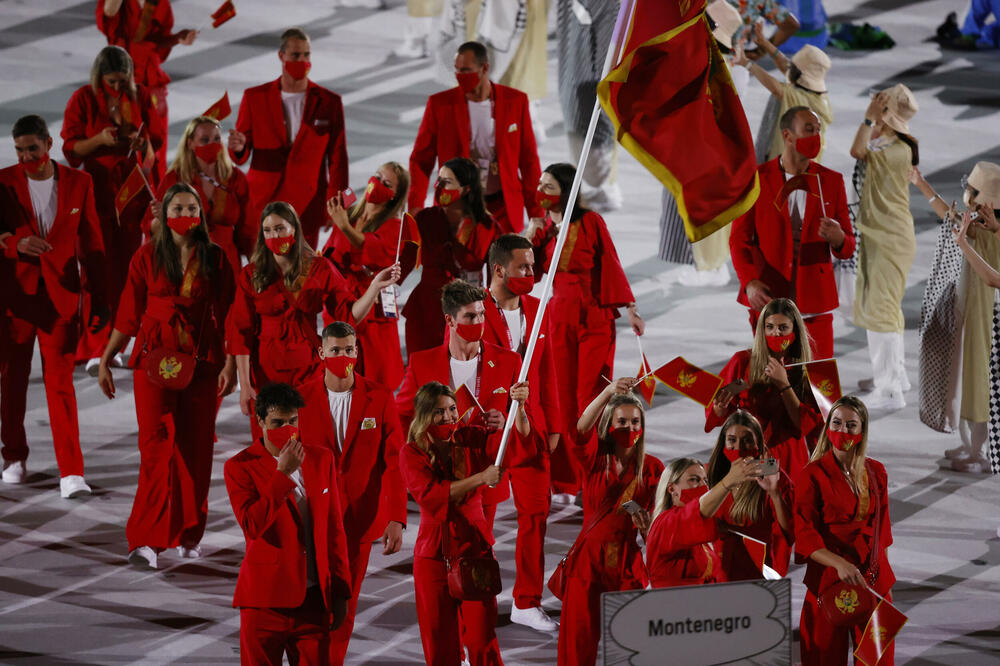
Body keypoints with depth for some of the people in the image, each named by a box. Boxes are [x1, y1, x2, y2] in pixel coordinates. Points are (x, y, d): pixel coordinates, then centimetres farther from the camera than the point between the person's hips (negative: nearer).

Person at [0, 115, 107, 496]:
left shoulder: (78, 183, 1)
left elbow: (91, 243, 5)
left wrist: (99, 299, 3)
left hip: (61, 296, -1)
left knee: (61, 382, -8)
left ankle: (71, 473, -10)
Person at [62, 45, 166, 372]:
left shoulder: (141, 97, 2)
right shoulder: (83, 99, -5)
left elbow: (156, 139, 9)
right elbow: (71, 151, -4)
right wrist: (99, 140, -21)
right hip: (97, 192, -3)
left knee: (126, 268, 5)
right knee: (99, 269, -9)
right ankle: (96, 348, -9)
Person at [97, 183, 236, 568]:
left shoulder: (215, 260, 4)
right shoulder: (147, 258, 3)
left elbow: (226, 316, 5)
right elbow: (129, 315, 6)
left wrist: (230, 363, -3)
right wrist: (105, 360, 3)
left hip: (201, 363, 1)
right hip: (155, 362, -1)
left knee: (196, 448, 4)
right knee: (157, 446, -9)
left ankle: (189, 535, 17)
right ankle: (148, 540, -12)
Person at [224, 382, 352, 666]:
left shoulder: (321, 459, 8)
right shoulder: (240, 467, -4)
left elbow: (334, 529, 12)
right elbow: (251, 525, -19)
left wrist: (340, 591, 10)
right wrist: (283, 473, -20)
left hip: (314, 599, 3)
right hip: (265, 598, -3)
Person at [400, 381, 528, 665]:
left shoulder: (471, 439, 1)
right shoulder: (412, 453, -5)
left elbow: (521, 437, -8)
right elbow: (429, 495, -21)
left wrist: (519, 405, -29)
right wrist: (481, 478, -27)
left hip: (474, 543, 0)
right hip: (434, 549, 0)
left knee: (481, 634, -3)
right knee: (439, 635, 6)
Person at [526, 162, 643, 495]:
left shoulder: (590, 221, -5)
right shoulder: (543, 228, 9)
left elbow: (611, 265, -4)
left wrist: (630, 310, -6)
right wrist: (533, 230, -8)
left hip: (595, 316, -4)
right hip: (560, 319, 4)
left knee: (591, 395, -7)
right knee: (565, 396, 3)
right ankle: (572, 476, 9)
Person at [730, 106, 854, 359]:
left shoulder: (831, 181, 7)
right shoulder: (756, 179, 2)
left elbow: (848, 249, 9)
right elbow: (739, 239, 3)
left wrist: (838, 238, -15)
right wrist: (749, 282, -13)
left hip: (815, 303, 1)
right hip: (768, 300, -1)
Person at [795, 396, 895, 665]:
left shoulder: (875, 472, 7)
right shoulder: (813, 476, -7)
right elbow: (803, 536, -13)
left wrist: (885, 581, 14)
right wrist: (839, 563, -27)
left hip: (874, 581, 4)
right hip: (828, 580, -4)